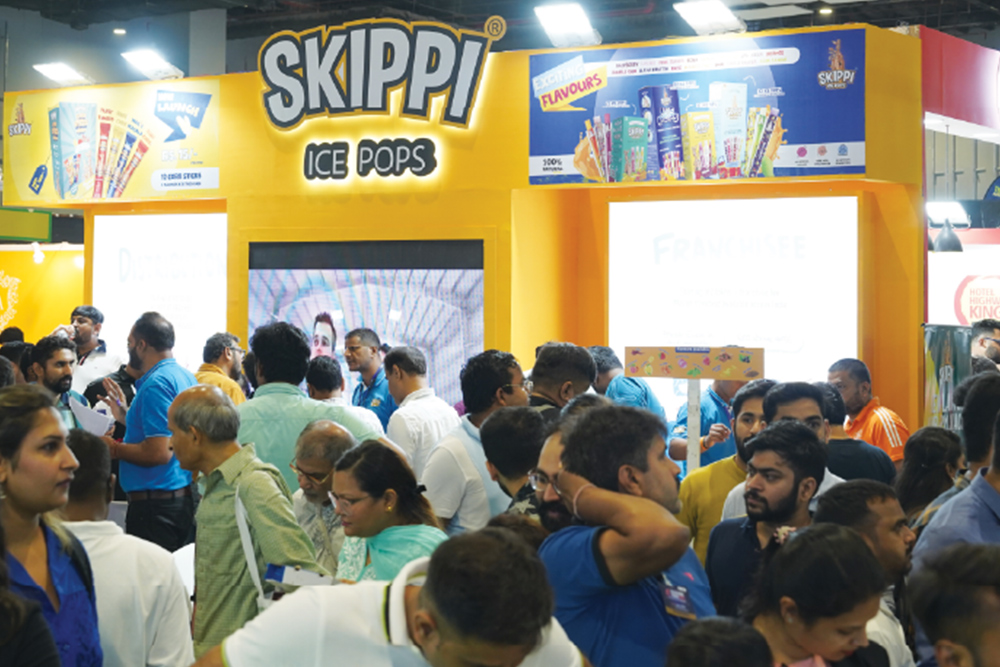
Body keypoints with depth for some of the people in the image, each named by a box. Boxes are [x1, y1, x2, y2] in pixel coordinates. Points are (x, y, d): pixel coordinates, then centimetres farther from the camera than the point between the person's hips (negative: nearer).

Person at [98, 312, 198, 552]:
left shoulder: (156, 383, -16)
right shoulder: (186, 377, 14)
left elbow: (159, 452, -23)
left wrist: (115, 449, -10)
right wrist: (125, 416, 24)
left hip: (155, 504, -10)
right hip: (184, 498, 10)